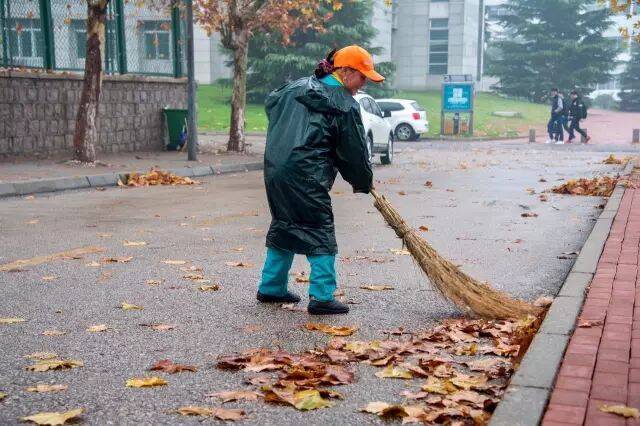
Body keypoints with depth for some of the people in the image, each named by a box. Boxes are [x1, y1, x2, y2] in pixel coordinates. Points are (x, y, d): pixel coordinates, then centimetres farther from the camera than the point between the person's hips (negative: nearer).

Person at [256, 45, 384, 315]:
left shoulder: (296, 87, 16)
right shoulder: (345, 105, -5)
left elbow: (270, 102, 31)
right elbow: (354, 151, -2)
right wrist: (364, 183, 14)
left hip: (274, 169, 8)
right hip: (306, 178, -8)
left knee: (283, 226, 20)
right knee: (320, 233, 1)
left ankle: (271, 288, 29)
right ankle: (322, 297, 0)